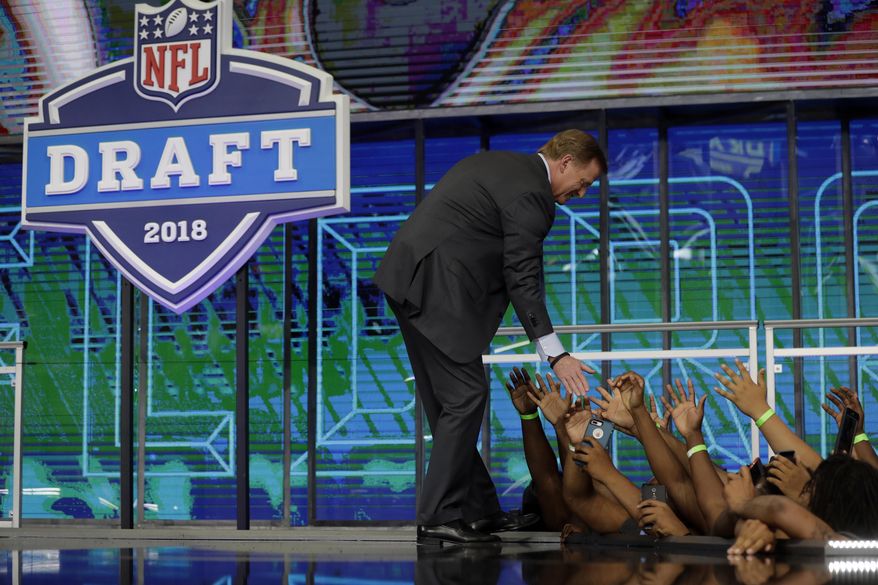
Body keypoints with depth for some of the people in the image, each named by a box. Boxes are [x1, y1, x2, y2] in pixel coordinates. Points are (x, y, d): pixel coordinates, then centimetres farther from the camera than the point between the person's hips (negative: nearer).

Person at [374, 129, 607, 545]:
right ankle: (439, 519, -6)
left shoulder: (498, 165, 20)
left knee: (448, 401, 11)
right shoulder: (531, 193, -11)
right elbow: (523, 278, -15)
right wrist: (555, 354, -15)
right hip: (435, 288, -11)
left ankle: (478, 510, 16)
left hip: (408, 278, 11)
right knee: (465, 397, -8)